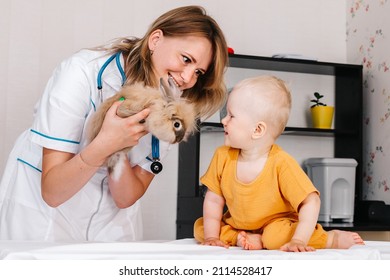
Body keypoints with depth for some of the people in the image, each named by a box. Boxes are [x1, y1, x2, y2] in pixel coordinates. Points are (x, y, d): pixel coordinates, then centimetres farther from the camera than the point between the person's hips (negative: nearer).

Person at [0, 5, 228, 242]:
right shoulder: (82, 73, -21)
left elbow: (125, 199, -10)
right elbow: (52, 192, -23)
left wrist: (118, 151, -27)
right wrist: (105, 145, -36)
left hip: (111, 219, 3)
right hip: (41, 207, -2)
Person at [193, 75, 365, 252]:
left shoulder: (281, 163, -23)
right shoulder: (223, 156, -10)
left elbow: (310, 202, -25)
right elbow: (214, 200, -4)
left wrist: (298, 241, -34)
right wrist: (212, 237, -13)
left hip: (277, 225, -4)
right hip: (236, 226, 5)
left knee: (276, 235, -34)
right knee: (200, 227, -9)